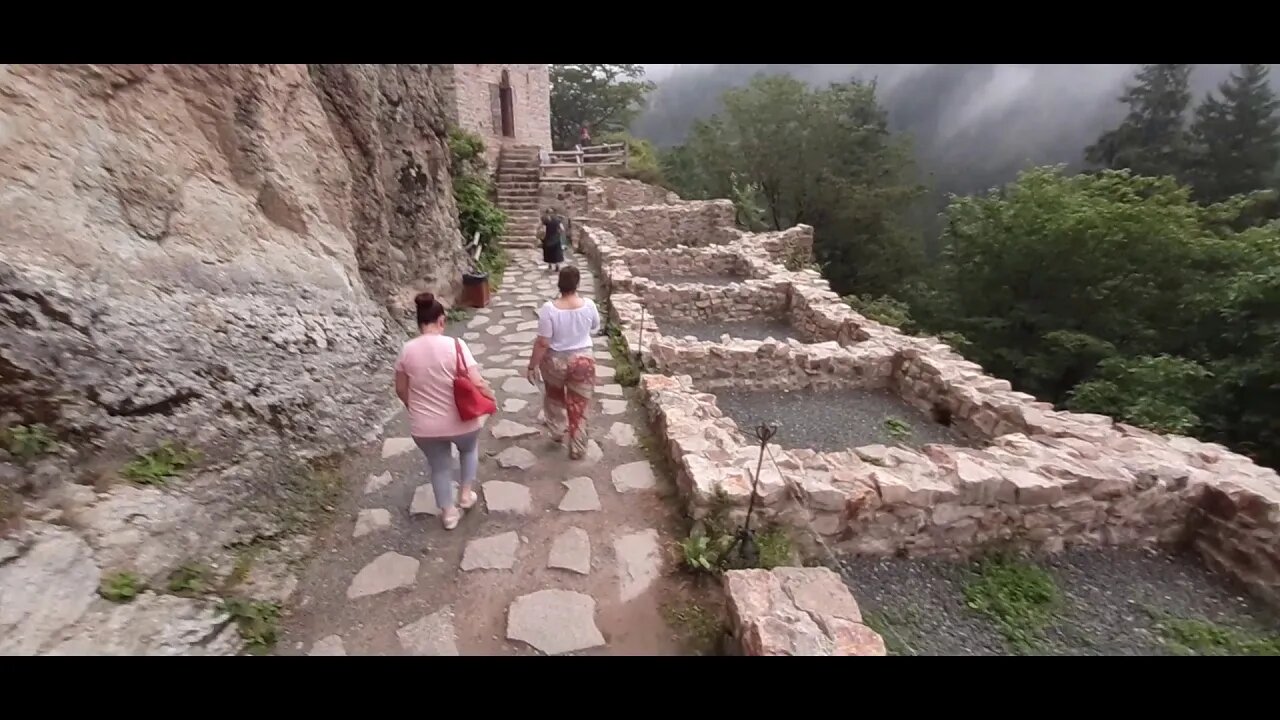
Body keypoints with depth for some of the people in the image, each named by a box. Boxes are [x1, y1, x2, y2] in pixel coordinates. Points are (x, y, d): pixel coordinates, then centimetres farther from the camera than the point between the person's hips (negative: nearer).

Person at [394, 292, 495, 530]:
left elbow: (401, 390, 5)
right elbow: (477, 384, -21)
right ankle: (466, 494, 37)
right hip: (461, 422, -2)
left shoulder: (407, 350, -6)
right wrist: (490, 396, -1)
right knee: (469, 448, 32)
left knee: (439, 466, 25)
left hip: (425, 427, 3)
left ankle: (449, 513, 39)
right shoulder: (455, 345, -18)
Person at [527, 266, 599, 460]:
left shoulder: (549, 308, -20)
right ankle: (577, 449, 24)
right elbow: (595, 329, 6)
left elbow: (542, 343, -17)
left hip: (555, 361, -1)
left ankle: (557, 431, 44)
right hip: (582, 360, 1)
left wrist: (533, 366, -6)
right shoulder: (588, 305, -13)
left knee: (554, 397, 29)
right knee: (579, 405, 14)